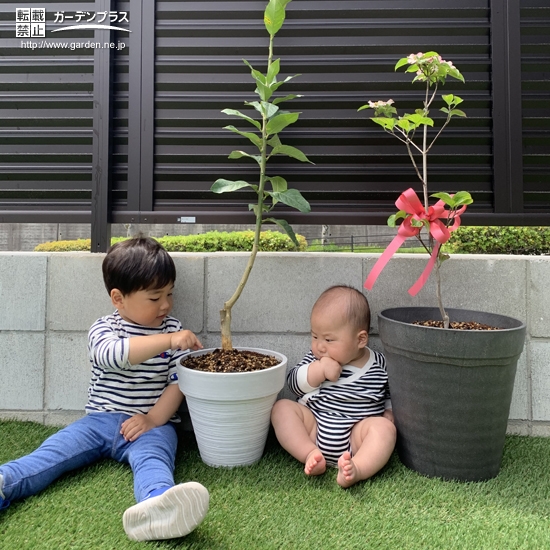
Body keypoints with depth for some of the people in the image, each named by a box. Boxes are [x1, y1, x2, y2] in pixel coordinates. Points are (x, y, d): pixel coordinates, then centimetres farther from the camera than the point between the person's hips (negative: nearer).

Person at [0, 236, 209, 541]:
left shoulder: (174, 329, 7)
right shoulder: (103, 329, 2)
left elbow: (179, 381, 1)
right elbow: (111, 353, -22)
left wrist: (154, 419, -13)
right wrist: (167, 340, -32)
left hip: (152, 425, -3)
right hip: (100, 420, 3)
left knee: (152, 456, -32)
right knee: (56, 449, -19)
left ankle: (158, 502, -62)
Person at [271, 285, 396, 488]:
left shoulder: (380, 365, 2)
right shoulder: (316, 359, 5)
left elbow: (391, 393, 18)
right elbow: (294, 383, -3)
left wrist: (390, 412, -1)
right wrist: (319, 370, -18)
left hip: (357, 435, -1)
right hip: (313, 428, 2)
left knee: (384, 428, -27)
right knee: (282, 407, -15)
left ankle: (357, 470, -44)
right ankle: (311, 455, -26)